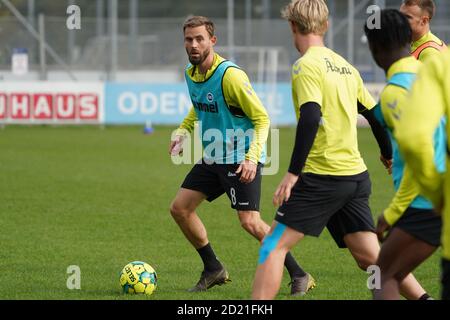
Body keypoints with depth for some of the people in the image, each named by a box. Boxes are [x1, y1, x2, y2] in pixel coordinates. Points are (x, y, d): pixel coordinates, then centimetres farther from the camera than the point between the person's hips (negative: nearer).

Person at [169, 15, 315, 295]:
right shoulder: (191, 74, 4)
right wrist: (182, 132, 7)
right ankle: (214, 270, 20)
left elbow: (262, 118, -19)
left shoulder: (230, 75, -21)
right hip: (212, 158, 8)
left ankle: (299, 276, -4)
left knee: (250, 222, -16)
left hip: (241, 160, -8)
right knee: (180, 208, 5)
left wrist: (252, 158, -29)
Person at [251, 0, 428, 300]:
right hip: (357, 175, 7)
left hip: (321, 176, -7)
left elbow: (310, 118, -22)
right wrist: (388, 155, 38)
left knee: (273, 245, -3)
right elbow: (375, 114, 21)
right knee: (371, 256, 10)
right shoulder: (346, 67, 14)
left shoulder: (306, 65, -9)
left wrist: (293, 172, -22)